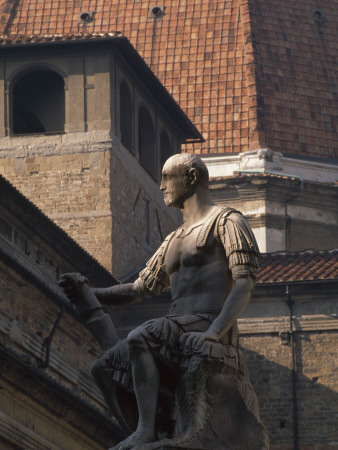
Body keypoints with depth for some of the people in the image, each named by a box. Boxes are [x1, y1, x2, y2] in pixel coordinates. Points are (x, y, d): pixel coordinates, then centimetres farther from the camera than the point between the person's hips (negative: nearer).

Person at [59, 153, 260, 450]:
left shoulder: (227, 222, 2)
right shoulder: (173, 242, 28)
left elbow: (245, 285, -11)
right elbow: (139, 290, 28)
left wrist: (213, 333, -26)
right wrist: (87, 293, 10)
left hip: (210, 326, -9)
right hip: (176, 331, 9)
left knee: (138, 338, -32)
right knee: (104, 367, 0)